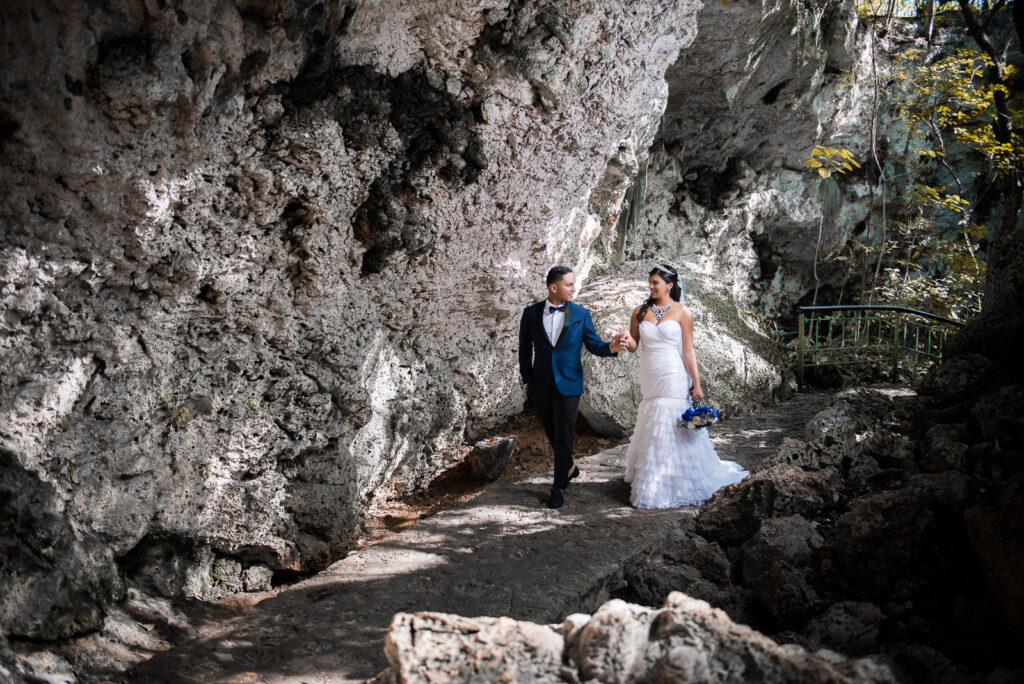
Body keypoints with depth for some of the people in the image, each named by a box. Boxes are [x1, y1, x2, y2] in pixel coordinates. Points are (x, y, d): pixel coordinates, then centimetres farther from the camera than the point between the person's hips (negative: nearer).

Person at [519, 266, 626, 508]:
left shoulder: (581, 314, -2)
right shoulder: (531, 313, 0)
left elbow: (593, 344, 0)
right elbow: (525, 349, 6)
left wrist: (611, 347, -21)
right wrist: (527, 379, 4)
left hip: (568, 384, -2)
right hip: (540, 386, 2)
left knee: (564, 436, -1)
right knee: (552, 433, 15)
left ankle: (559, 486, 11)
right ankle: (569, 467, 40)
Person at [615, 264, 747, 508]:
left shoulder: (682, 313, -4)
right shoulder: (640, 312, 5)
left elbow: (688, 351, -6)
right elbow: (633, 344, 7)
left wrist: (697, 384, -8)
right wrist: (626, 340, -17)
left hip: (673, 379, -4)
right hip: (649, 379, 4)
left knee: (673, 431, -3)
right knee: (651, 431, 11)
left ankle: (676, 486, 9)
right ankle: (652, 483, 24)